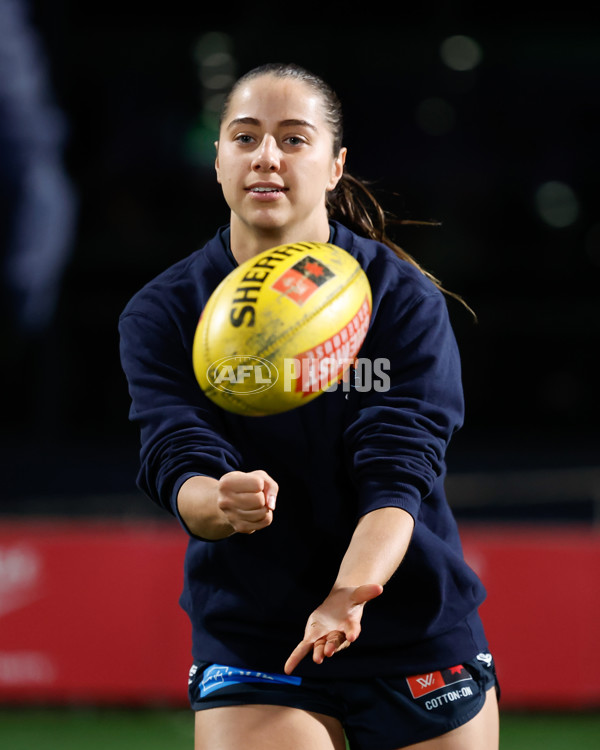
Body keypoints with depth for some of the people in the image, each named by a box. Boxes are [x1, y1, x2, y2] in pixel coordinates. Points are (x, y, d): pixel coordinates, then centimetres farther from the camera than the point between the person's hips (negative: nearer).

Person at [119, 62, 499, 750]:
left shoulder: (404, 299, -9)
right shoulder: (161, 315, -4)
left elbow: (397, 470, -19)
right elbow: (175, 461, -16)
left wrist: (351, 594, -39)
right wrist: (220, 501, -41)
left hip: (421, 641, 0)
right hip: (247, 638, 0)